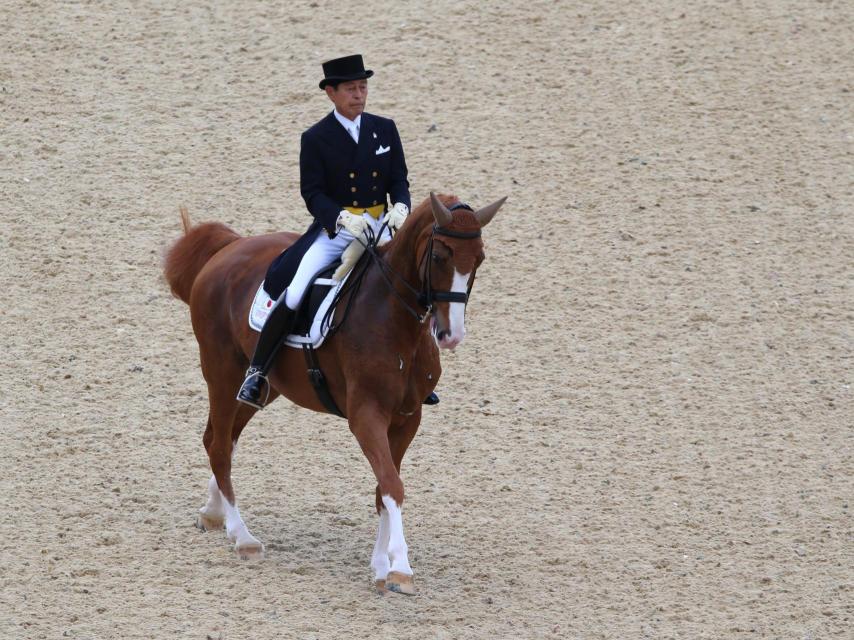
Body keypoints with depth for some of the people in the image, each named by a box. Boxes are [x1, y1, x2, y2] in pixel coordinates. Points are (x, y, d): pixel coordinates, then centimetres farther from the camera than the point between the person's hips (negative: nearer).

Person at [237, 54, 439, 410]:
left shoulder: (385, 129, 6)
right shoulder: (316, 139, -4)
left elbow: (399, 180, 9)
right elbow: (312, 194, -7)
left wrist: (400, 207, -13)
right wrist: (344, 218, -24)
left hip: (379, 229, 4)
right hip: (333, 230, -4)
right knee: (294, 296, -21)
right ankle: (256, 373, -12)